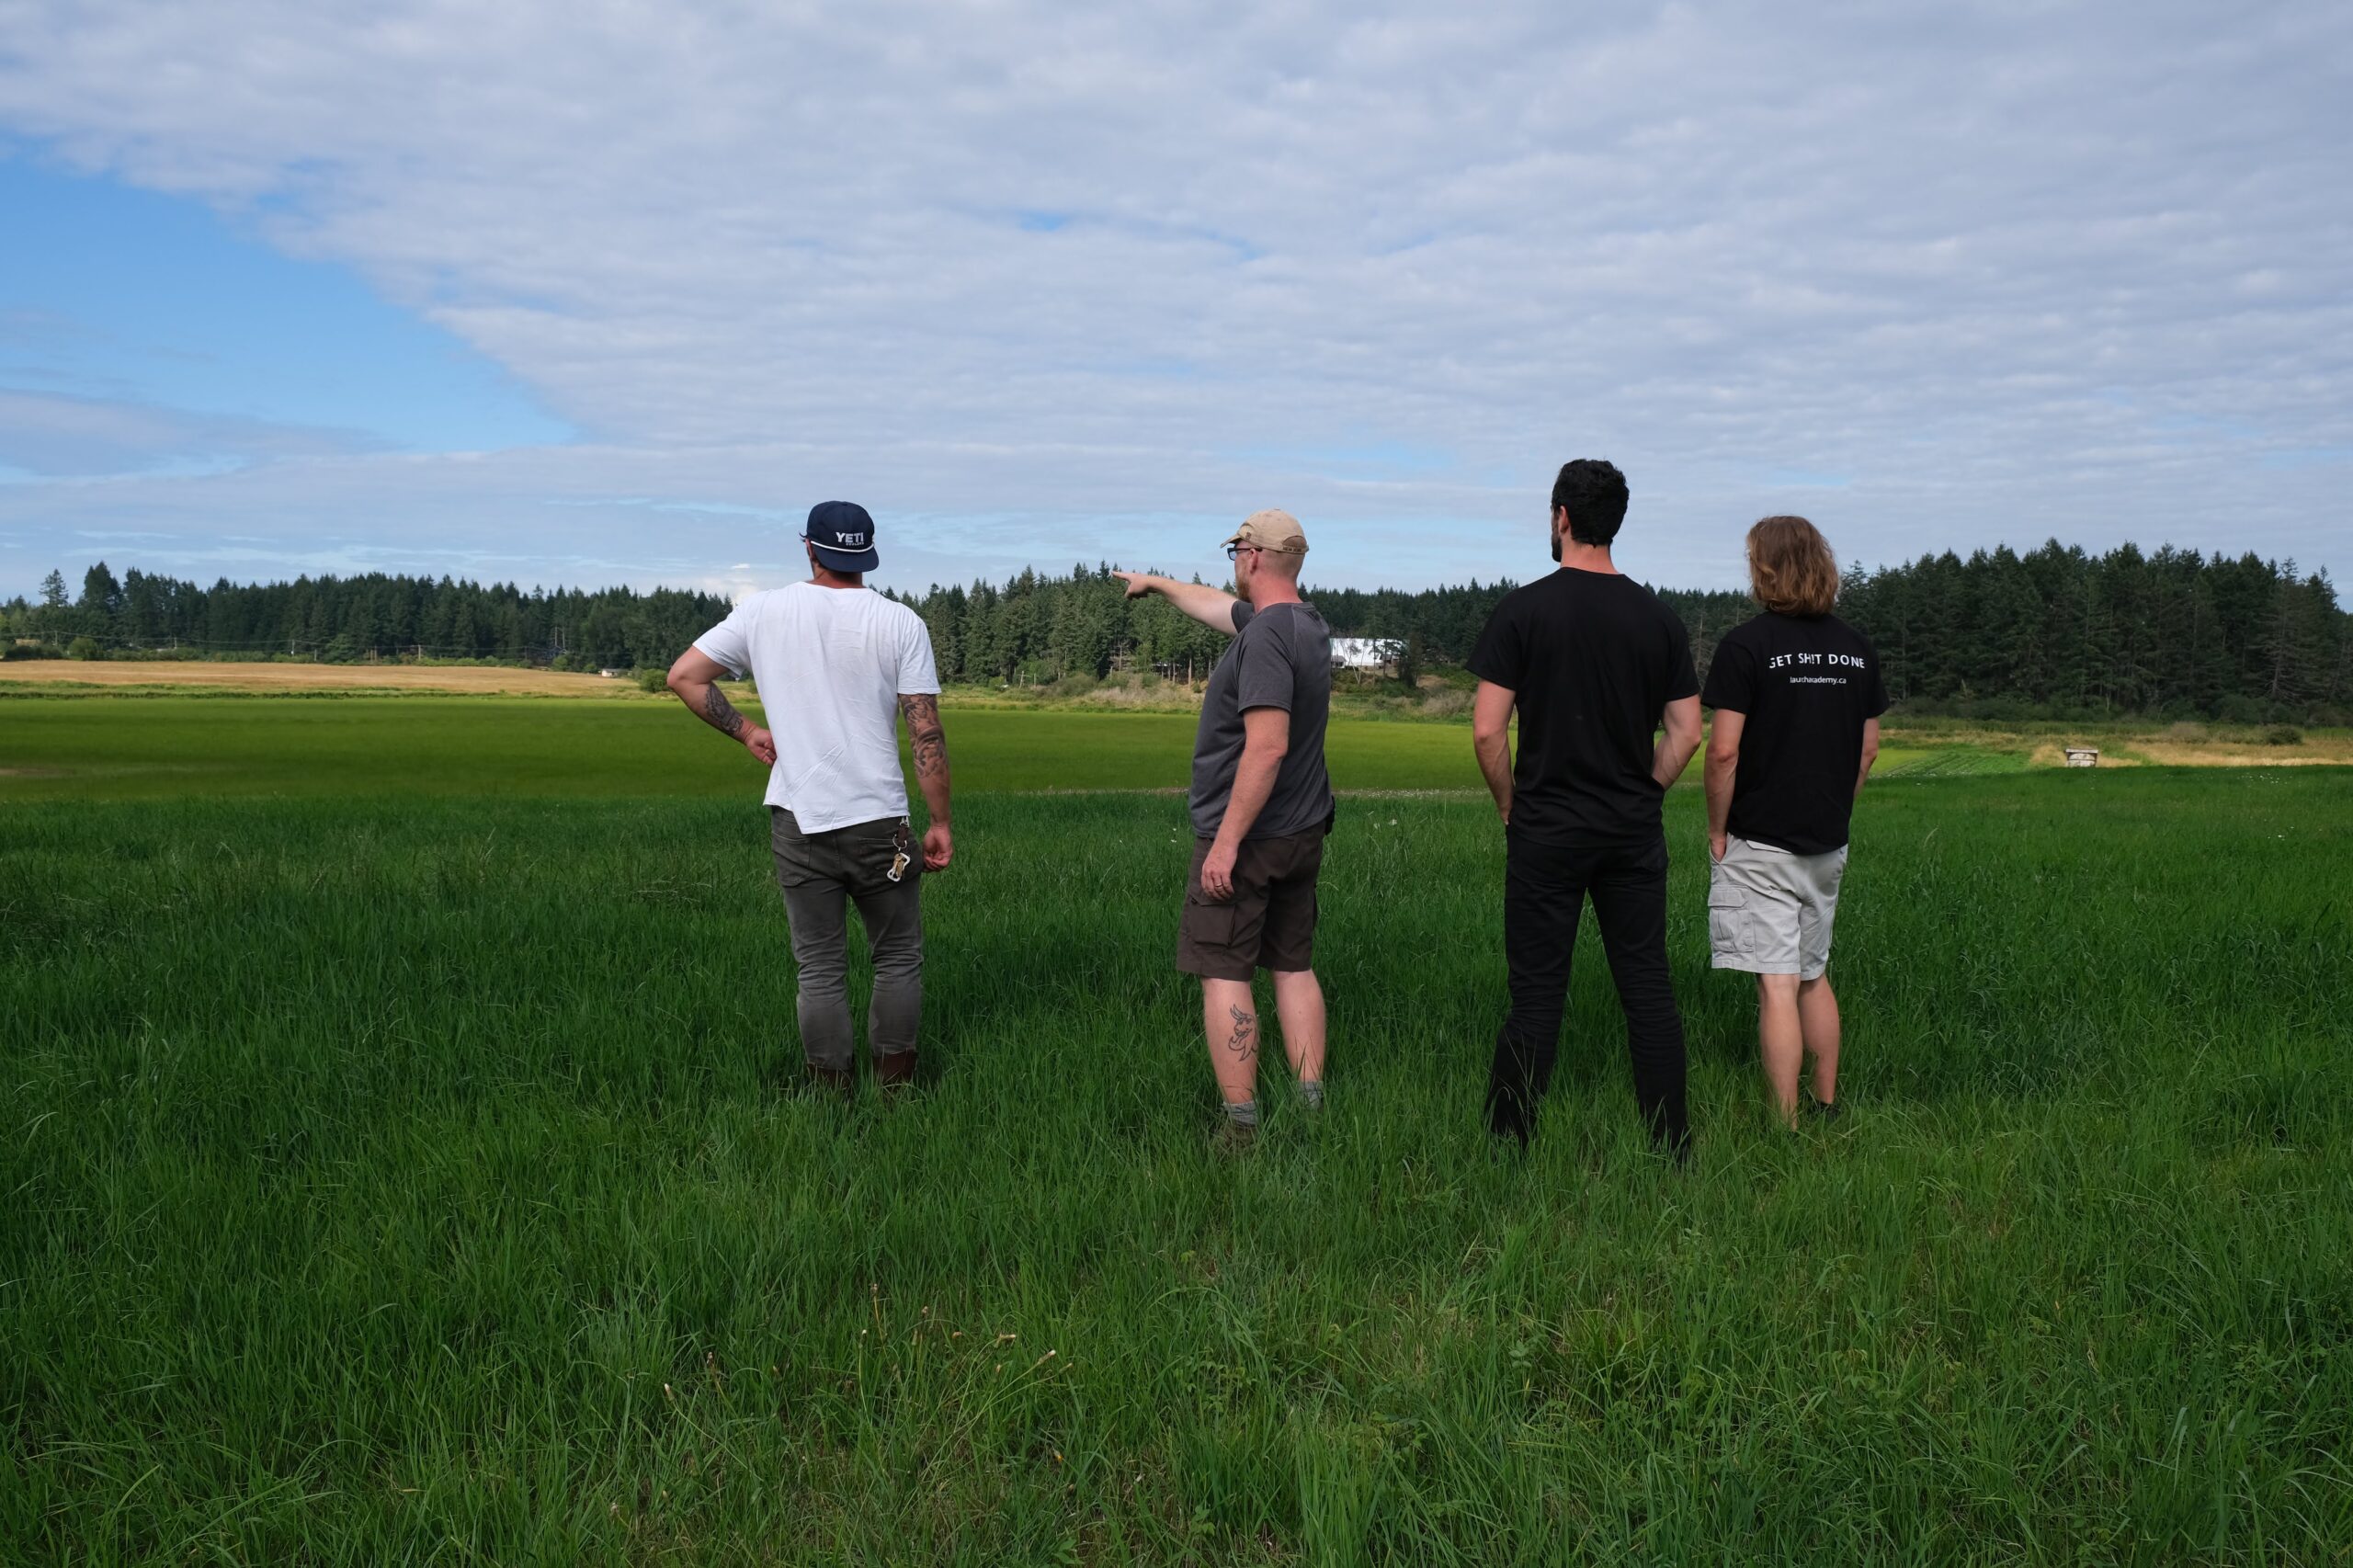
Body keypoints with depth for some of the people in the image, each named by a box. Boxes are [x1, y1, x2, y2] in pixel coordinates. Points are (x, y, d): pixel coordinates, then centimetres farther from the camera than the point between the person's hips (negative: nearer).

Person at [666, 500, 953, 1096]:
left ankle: (832, 1094, 15)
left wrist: (745, 731, 15)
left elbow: (684, 676, 5)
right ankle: (895, 1090, 19)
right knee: (898, 958, 14)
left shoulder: (764, 612, 1)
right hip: (878, 822, -1)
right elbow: (926, 732, -6)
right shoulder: (901, 623, -3)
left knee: (820, 968, 10)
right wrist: (940, 822, 1)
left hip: (798, 822, 1)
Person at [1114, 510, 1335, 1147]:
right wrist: (1158, 584, 43)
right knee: (1294, 967, 14)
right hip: (1302, 833, 9)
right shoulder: (1304, 623, 9)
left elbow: (1269, 745, -28)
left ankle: (1241, 1123, -2)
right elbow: (1218, 606, 28)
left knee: (1224, 974, -2)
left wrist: (1228, 841, -24)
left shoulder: (1265, 639, -21)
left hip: (1244, 834, -9)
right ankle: (1312, 1105, 16)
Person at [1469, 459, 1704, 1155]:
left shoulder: (1523, 609, -8)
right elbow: (1686, 733, 4)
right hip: (1634, 834, 3)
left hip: (1546, 834, -3)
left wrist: (1510, 805, 3)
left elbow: (1487, 731, -11)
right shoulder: (1658, 617, 4)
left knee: (1537, 994, 2)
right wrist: (1640, 798, 14)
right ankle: (1671, 1147, 16)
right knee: (1648, 988, 10)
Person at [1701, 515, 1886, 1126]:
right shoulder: (1857, 647, 7)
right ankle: (1827, 1106, 27)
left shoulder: (1746, 644, -13)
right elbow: (1868, 749, 11)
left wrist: (1717, 830, -5)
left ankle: (1786, 1127, 0)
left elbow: (1724, 750, -16)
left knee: (1776, 985, -4)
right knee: (1814, 977, 19)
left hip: (1760, 844, -6)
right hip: (1828, 845, 6)